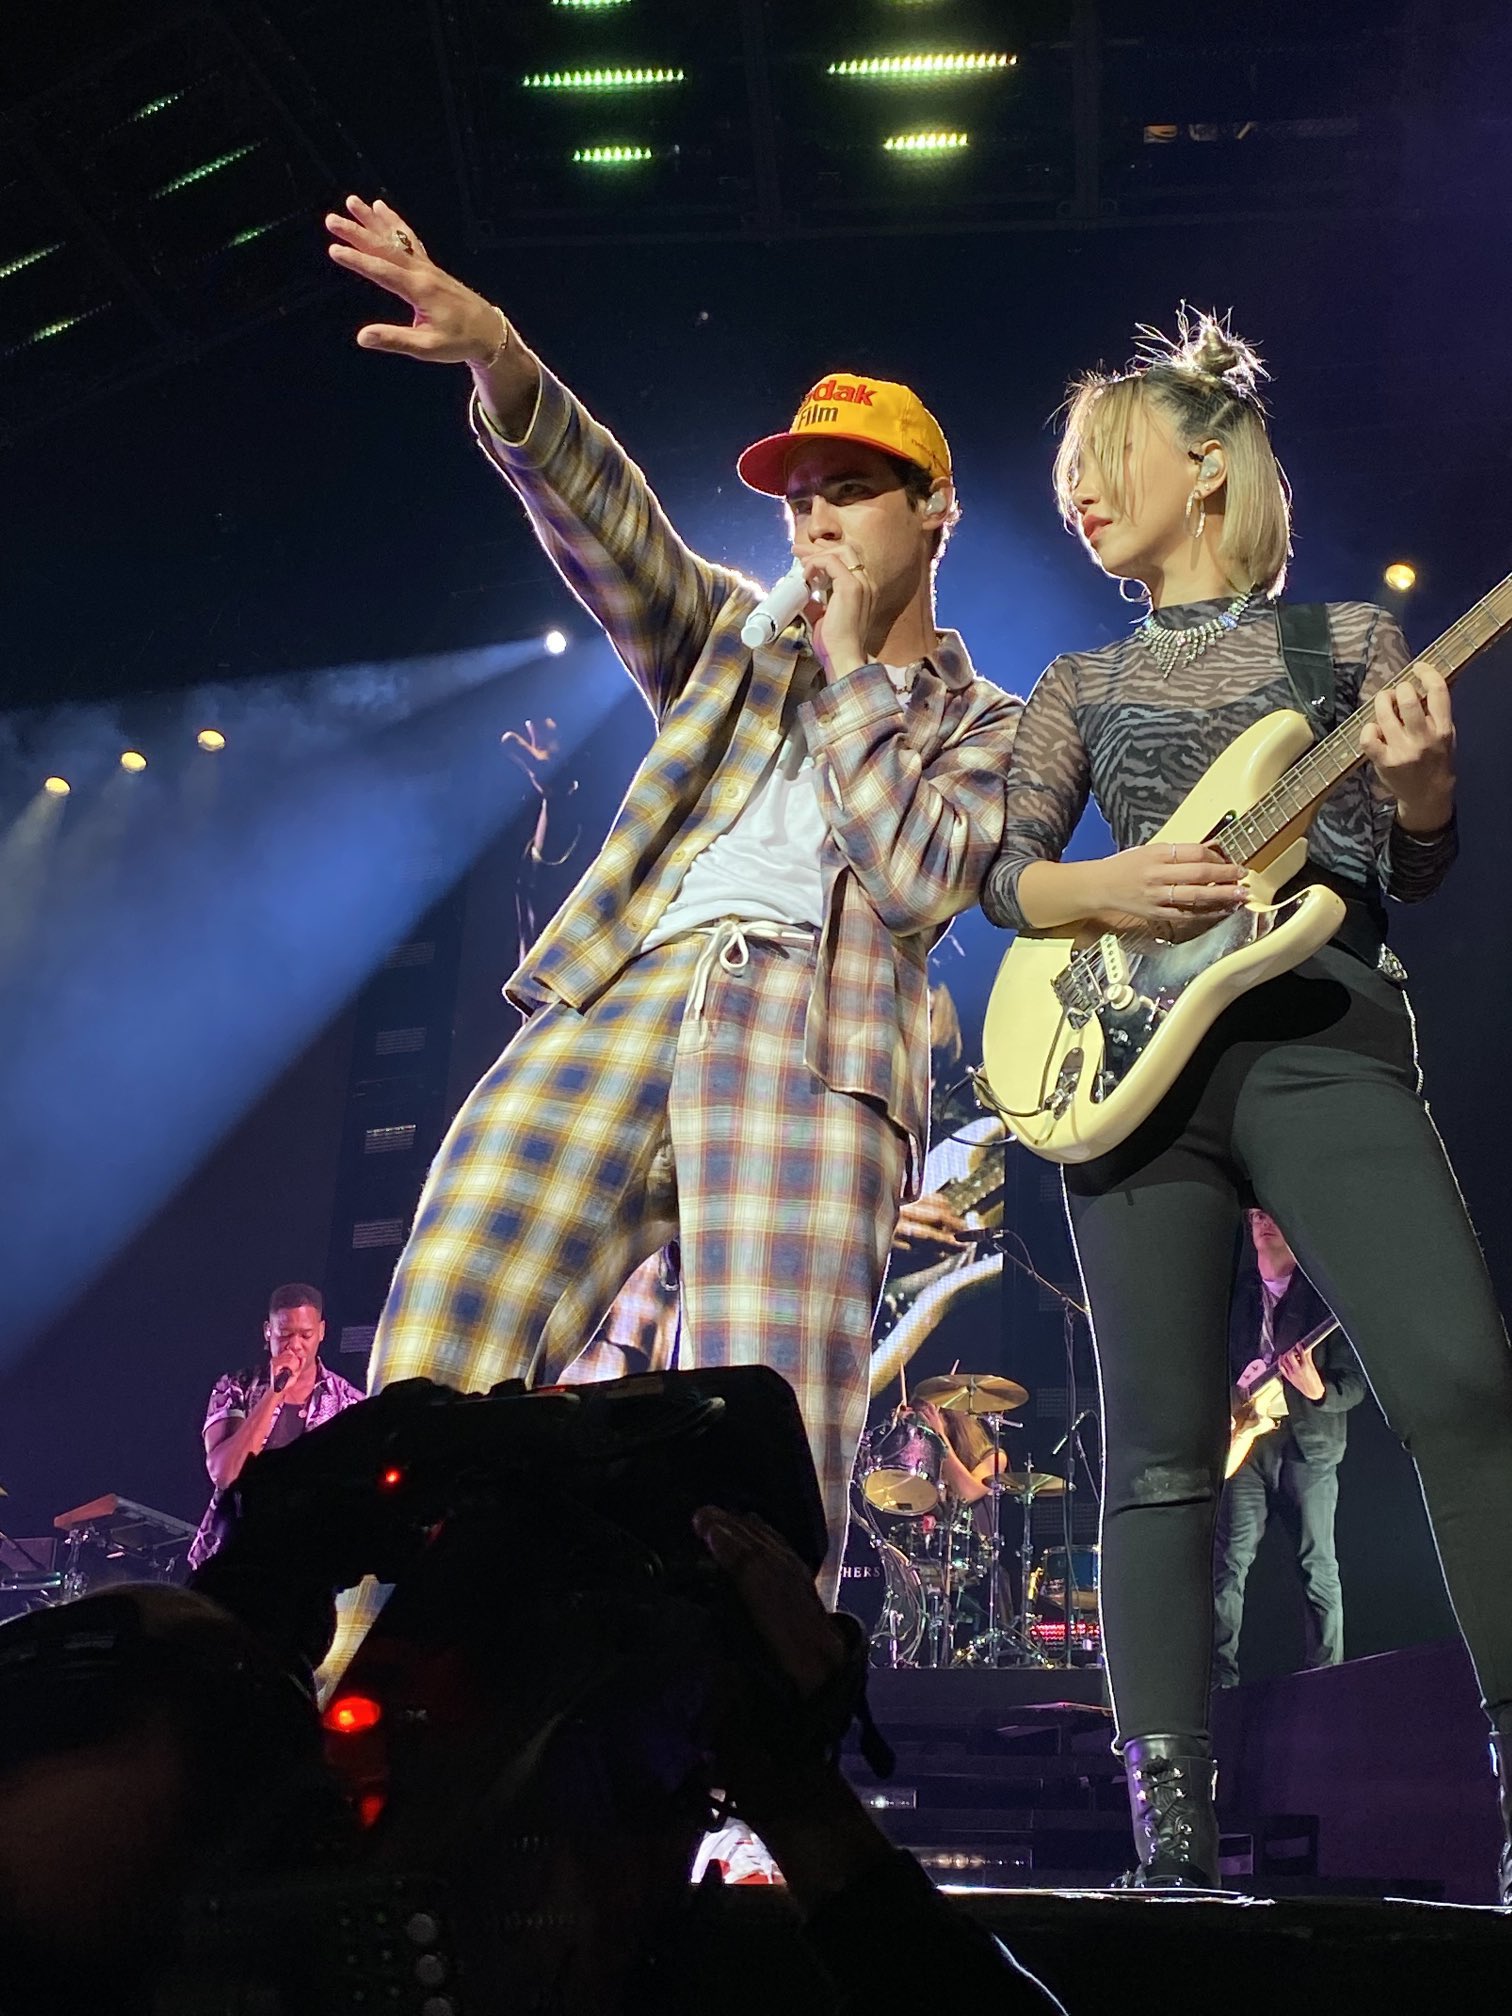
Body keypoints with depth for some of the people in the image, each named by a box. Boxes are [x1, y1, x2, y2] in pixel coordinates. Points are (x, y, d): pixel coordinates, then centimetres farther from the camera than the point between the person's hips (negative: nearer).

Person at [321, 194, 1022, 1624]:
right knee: (435, 1371, -16)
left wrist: (848, 664, 8)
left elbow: (915, 876, 0)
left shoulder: (986, 726, 21)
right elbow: (606, 517, 8)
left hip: (819, 1038, -2)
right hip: (621, 996, 2)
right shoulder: (733, 635, 28)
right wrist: (500, 362, -10)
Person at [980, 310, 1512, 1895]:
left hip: (1320, 1036, -1)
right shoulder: (1081, 683, 19)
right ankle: (1173, 1838, 3)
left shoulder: (1346, 635, 15)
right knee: (1161, 1456, -2)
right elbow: (1002, 875, 10)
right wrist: (1109, 888, -11)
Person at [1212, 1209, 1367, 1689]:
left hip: (1308, 1442, -2)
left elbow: (1355, 1383, -2)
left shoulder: (1324, 1295, 3)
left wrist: (1318, 1392, -22)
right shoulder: (1234, 1292, 14)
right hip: (1243, 1438, 3)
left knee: (1318, 1567, -2)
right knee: (1229, 1561, -5)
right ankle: (1221, 1677, -4)